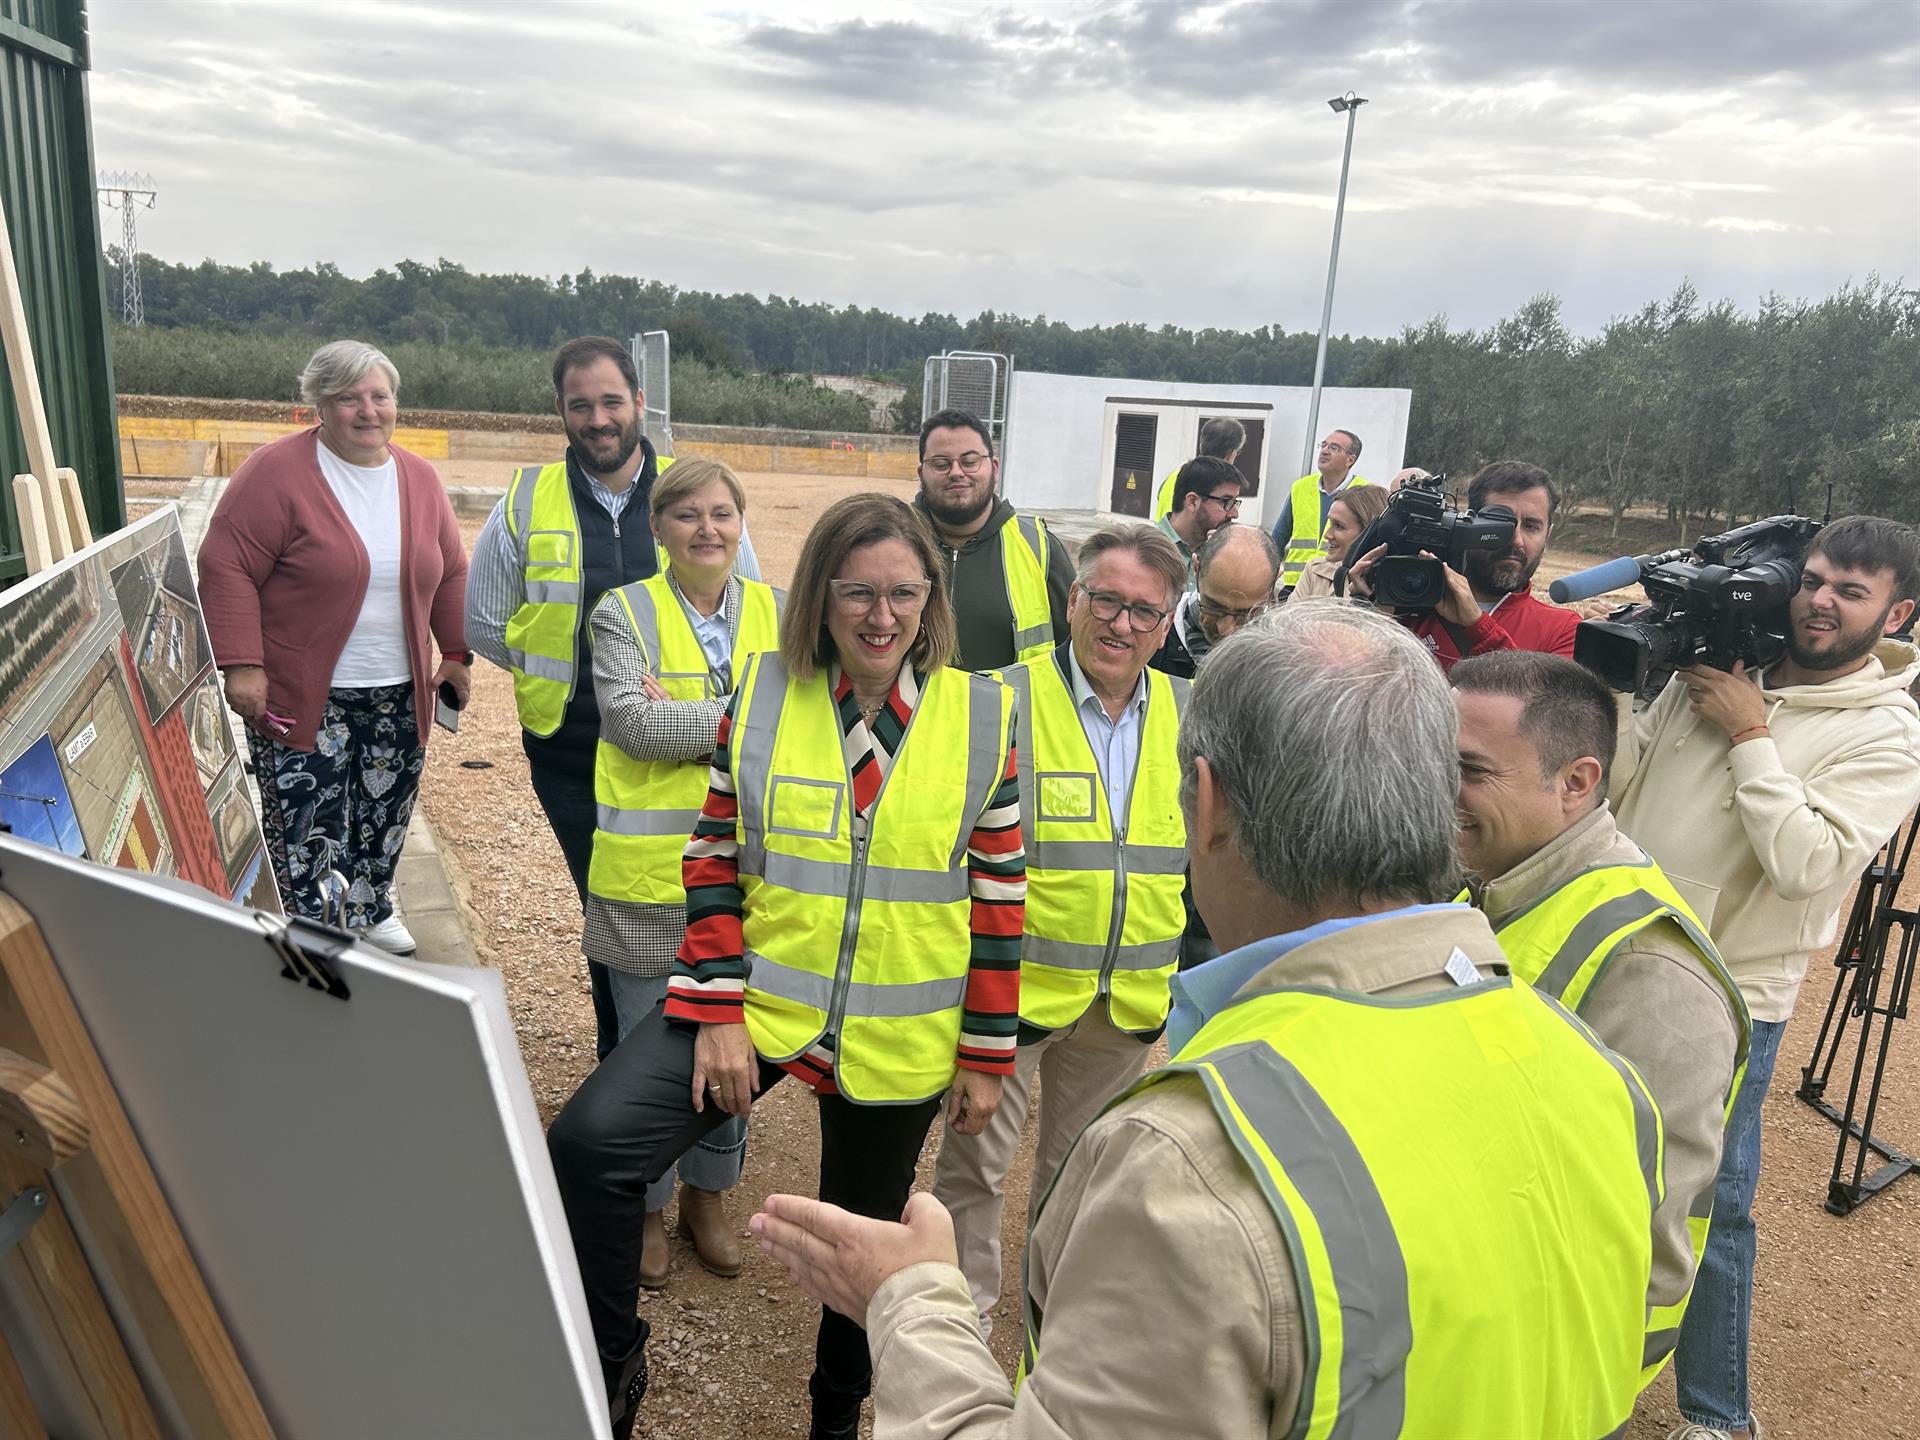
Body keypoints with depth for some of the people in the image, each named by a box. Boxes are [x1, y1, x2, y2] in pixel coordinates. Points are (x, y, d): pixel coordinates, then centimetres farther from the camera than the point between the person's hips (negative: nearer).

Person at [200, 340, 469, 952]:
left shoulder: (420, 479, 7)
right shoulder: (277, 472, -11)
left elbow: (451, 574, 14)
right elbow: (226, 567, -13)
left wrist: (455, 653, 10)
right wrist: (241, 664, -18)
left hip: (400, 694, 5)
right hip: (301, 698, -5)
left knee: (385, 810, 15)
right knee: (305, 826, -3)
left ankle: (370, 910, 37)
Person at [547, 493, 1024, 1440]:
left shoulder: (982, 717, -6)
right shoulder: (762, 695, -5)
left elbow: (998, 894, -2)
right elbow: (714, 859, -1)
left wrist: (987, 1052, -1)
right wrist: (716, 1012, -9)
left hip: (899, 1042, 0)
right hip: (759, 1001, 0)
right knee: (589, 1144, -22)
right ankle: (608, 1364, 5)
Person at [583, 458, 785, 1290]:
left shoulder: (774, 612, 6)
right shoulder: (624, 613, -2)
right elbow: (631, 721, -17)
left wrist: (683, 717, -16)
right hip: (650, 875, -2)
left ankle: (708, 1197, 36)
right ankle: (648, 1209, 31)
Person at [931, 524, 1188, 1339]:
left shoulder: (1187, 715, 2)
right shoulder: (1005, 702, -12)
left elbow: (1203, 850, 12)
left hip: (1131, 994, 4)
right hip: (1014, 984, -4)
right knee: (976, 1160, 11)